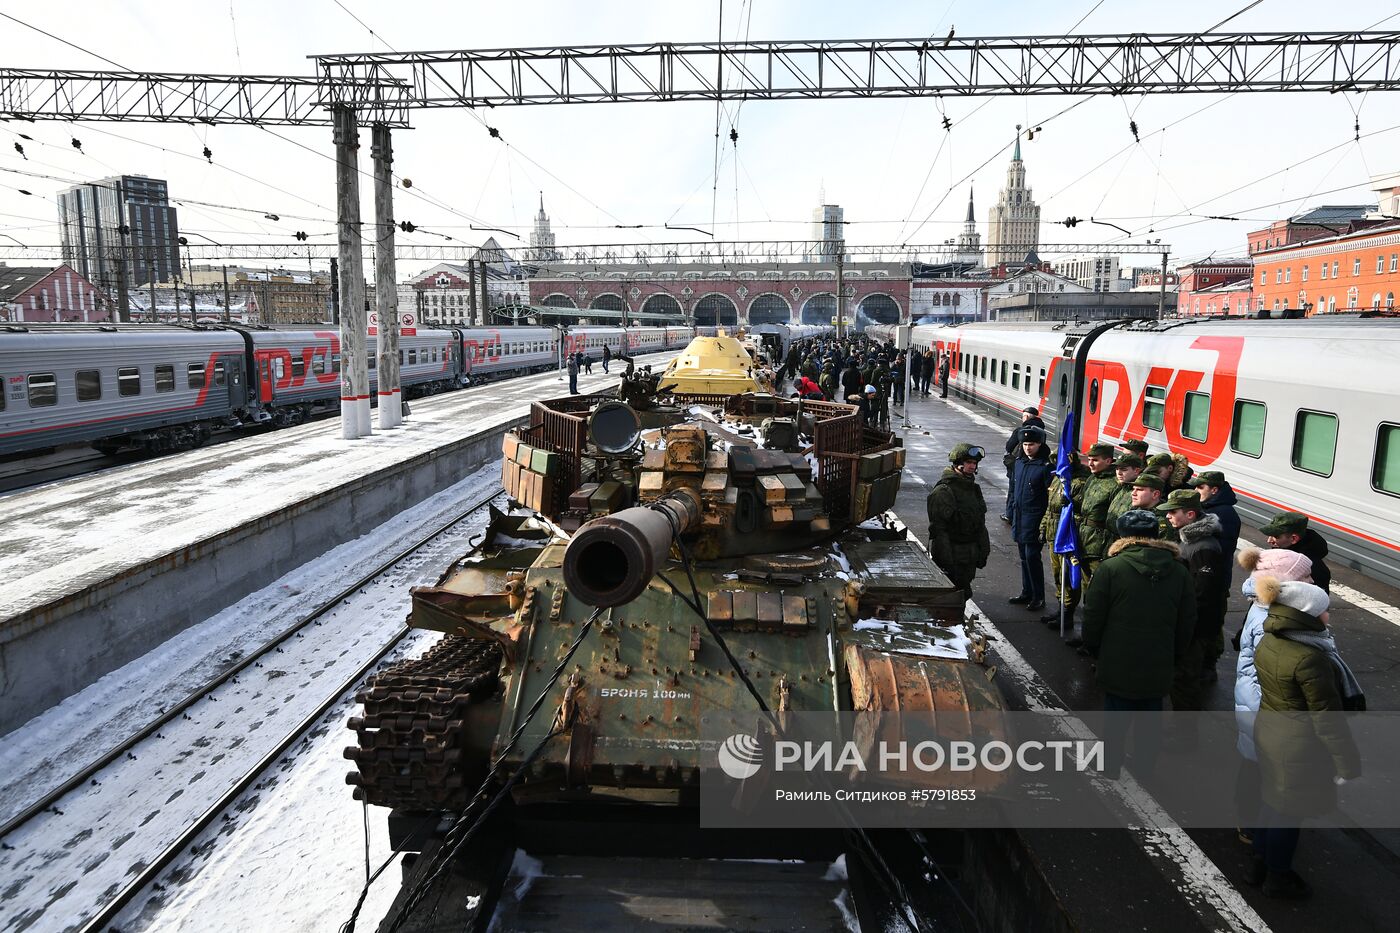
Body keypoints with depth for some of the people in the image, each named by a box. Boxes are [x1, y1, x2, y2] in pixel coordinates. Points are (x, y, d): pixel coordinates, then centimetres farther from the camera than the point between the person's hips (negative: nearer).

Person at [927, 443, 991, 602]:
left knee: (964, 595, 14)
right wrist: (946, 559, -22)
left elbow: (980, 524, 20)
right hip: (952, 557, -8)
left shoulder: (974, 489, 13)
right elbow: (938, 529, -19)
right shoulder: (943, 491, -16)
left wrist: (983, 552, 17)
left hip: (970, 558, 8)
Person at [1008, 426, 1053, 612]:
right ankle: (1027, 593, 26)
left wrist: (1045, 522, -18)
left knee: (1032, 556, -6)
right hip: (1019, 516, 7)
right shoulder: (1020, 462, 9)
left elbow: (1052, 494, -15)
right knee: (1024, 556, 15)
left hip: (1034, 519, -7)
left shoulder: (1046, 466, -14)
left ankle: (1038, 597, 6)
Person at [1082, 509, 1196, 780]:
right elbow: (1187, 623, 5)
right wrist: (1174, 657, 16)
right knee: (1151, 717, 18)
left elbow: (1093, 617, -11)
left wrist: (1094, 650, 5)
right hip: (1159, 665, 3)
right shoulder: (1179, 572, -2)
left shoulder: (1110, 568, -15)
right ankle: (1145, 768, 32)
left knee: (1116, 716, 12)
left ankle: (1110, 768, 23)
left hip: (1118, 663, -3)